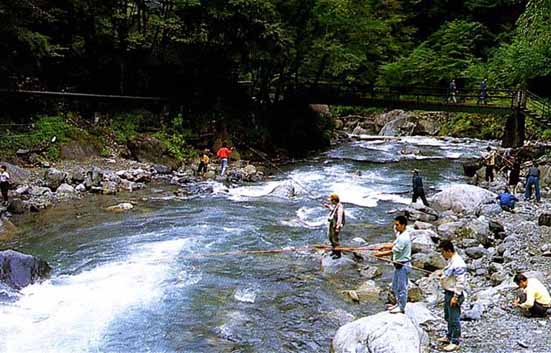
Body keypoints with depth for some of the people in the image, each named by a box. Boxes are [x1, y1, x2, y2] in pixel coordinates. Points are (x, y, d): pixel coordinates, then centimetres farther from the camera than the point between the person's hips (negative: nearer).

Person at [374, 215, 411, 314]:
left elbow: (393, 251, -22)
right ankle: (398, 304, 33)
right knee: (395, 286, 20)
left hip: (403, 265, -10)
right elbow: (393, 245, 17)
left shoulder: (404, 238, -24)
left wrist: (381, 254, -14)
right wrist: (383, 246, 2)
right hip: (398, 264, 10)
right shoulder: (400, 234, 7)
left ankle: (401, 307, 13)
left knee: (401, 287, 2)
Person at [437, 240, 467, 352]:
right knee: (448, 317, 23)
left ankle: (455, 342, 8)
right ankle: (449, 337, 38)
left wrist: (455, 296, -23)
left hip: (453, 294, -11)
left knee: (454, 319, -1)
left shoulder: (458, 263, -24)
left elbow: (460, 282, -25)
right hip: (448, 293, 11)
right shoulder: (451, 260, 7)